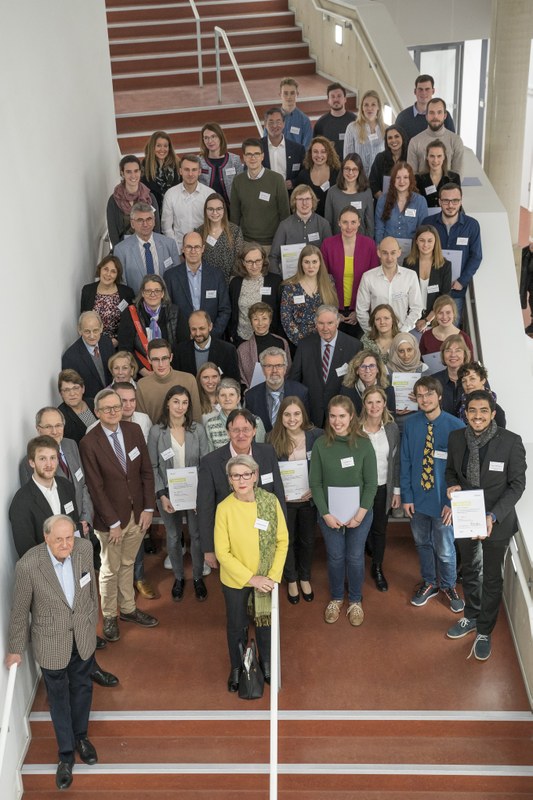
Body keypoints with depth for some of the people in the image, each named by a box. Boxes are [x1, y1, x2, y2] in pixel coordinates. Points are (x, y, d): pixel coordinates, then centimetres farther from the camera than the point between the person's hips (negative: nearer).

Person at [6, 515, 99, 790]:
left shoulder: (84, 548, -18)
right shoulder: (28, 565, -29)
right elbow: (19, 611, -13)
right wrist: (15, 649, -1)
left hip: (83, 636, 3)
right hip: (52, 642, -3)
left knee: (82, 687, 23)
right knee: (58, 696, 16)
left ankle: (80, 736, 50)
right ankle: (66, 753, 37)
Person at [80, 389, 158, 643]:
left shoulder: (134, 430, -4)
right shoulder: (89, 442, -17)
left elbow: (147, 471, 1)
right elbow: (95, 488, -15)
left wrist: (148, 508, -3)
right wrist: (113, 523, -14)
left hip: (138, 513, 4)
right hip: (111, 516, -4)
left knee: (127, 564, 20)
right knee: (110, 569, 11)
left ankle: (128, 609, 37)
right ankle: (109, 616, 29)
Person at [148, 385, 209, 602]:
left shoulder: (197, 429, -8)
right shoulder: (156, 431, -9)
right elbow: (153, 467, -5)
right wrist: (161, 495, -12)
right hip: (169, 494, 0)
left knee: (197, 535, 11)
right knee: (173, 537, 15)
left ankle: (198, 577, 32)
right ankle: (178, 578, 35)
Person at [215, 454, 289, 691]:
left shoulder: (270, 501, -16)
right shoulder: (224, 508, -20)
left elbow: (282, 540, -7)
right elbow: (222, 552, -15)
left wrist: (273, 576, -14)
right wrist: (250, 578, -18)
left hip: (266, 578, 1)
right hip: (235, 580, -1)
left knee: (264, 622, 20)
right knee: (236, 625, 18)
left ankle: (266, 663, 47)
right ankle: (236, 667, 43)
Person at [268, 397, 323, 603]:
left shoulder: (316, 435, -12)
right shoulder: (273, 439, -12)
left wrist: (315, 488, -14)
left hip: (309, 498, 1)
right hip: (284, 500, -1)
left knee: (308, 540, 18)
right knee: (287, 540, 15)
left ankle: (305, 578, 41)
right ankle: (291, 580, 37)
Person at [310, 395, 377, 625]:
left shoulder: (363, 444, -10)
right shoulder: (320, 444, -9)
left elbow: (371, 483, -7)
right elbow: (315, 482, -5)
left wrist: (360, 514, -13)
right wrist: (326, 514, -11)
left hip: (359, 513, 0)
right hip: (329, 513, 0)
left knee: (355, 557, 11)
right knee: (335, 557, 12)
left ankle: (355, 601, 31)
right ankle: (335, 598, 34)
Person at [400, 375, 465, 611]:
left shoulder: (456, 426, -16)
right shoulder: (410, 424, -7)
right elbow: (405, 461, -1)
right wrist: (407, 496, -3)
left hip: (443, 500, -3)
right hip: (417, 498, 3)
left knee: (444, 549, 11)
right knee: (422, 543, 20)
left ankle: (449, 586, 38)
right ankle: (429, 583, 43)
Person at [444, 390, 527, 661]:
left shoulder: (511, 441, -20)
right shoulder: (456, 438, -8)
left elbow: (517, 484, -15)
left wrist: (493, 516, -25)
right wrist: (453, 486, -15)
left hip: (497, 521, -3)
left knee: (492, 578, 13)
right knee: (470, 571, 23)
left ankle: (484, 631, 31)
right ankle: (471, 617, 46)